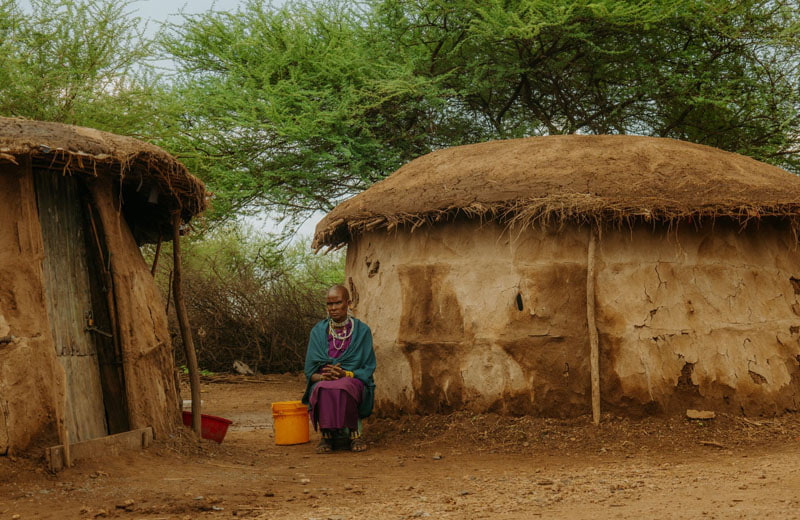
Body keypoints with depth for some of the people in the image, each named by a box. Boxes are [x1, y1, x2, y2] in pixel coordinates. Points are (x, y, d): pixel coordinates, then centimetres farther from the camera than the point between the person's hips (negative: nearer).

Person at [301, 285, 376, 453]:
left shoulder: (362, 330, 3)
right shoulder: (318, 331, 7)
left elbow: (368, 369, 0)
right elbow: (310, 371, 6)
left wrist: (345, 374, -19)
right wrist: (323, 376, -18)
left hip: (354, 381, -1)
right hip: (323, 383, 1)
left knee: (342, 389, -39)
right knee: (323, 391, -37)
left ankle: (354, 432, -21)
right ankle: (326, 433, -21)